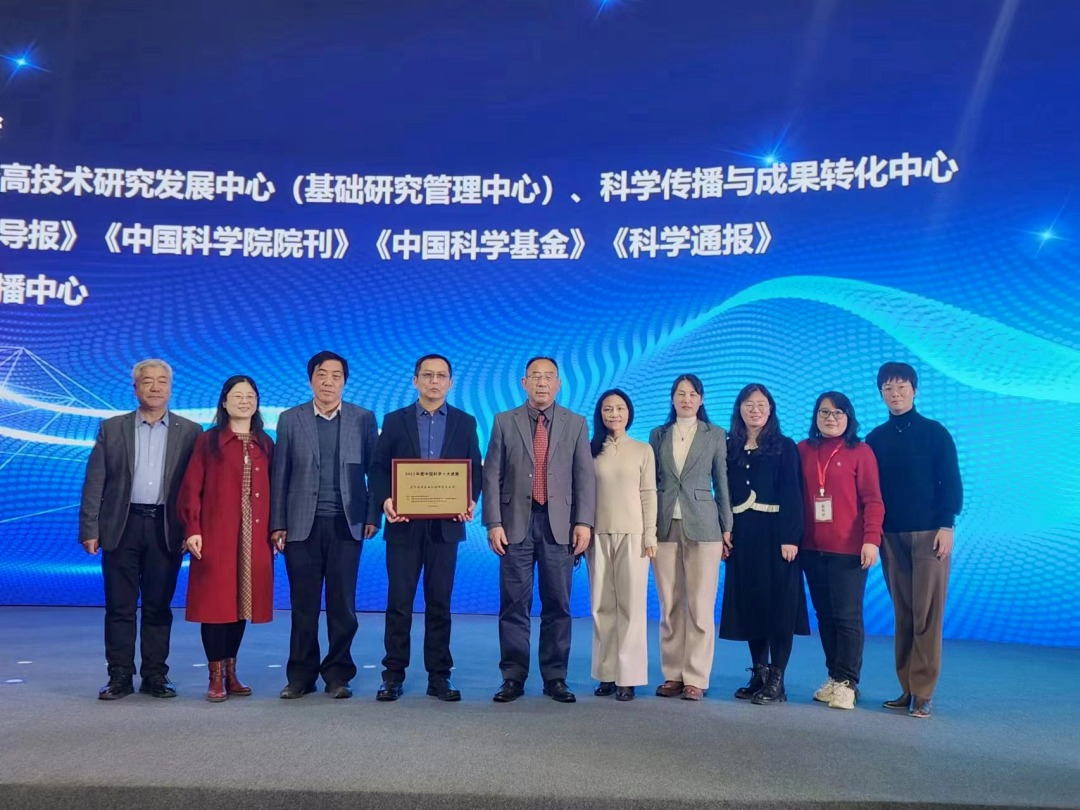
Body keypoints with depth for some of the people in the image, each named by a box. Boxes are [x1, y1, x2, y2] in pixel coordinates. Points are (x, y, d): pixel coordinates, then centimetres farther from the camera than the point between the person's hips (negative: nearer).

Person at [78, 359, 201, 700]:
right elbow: (94, 482, 4)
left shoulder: (189, 432, 6)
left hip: (166, 529, 0)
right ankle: (120, 677, 14)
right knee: (120, 607, 5)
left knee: (158, 607, 6)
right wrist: (90, 528, -3)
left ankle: (155, 675, 15)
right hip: (122, 527, 1)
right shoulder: (112, 428, 8)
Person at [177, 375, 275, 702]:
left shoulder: (265, 444, 11)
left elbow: (273, 491, 10)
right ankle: (216, 677, 8)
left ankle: (231, 672, 20)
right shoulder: (208, 441, 2)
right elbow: (191, 488, -3)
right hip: (215, 535, -3)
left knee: (241, 601, 8)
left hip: (254, 537, 3)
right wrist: (192, 530, -11)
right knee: (215, 601, -1)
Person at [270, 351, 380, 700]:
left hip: (347, 524, 0)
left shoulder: (363, 419, 5)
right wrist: (277, 524, 1)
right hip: (302, 524, 0)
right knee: (303, 605, 6)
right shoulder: (290, 419, 6)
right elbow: (280, 475, 5)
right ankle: (301, 676, 18)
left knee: (342, 605, 4)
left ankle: (338, 675, 15)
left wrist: (373, 516, -1)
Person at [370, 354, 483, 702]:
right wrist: (385, 499, -14)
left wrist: (471, 500, -11)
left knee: (439, 603, 6)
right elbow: (378, 468, 4)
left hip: (445, 524, 1)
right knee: (399, 602, 2)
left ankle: (439, 676, 14)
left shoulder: (465, 423, 9)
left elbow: (475, 470, 7)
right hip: (404, 525, 0)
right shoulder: (395, 421, 7)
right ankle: (393, 675, 12)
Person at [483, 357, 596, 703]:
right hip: (516, 523, 0)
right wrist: (493, 523, -5)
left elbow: (585, 476, 4)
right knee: (514, 605, 3)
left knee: (557, 605, 5)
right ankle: (513, 677, 13)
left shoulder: (576, 424, 8)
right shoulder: (504, 422, 7)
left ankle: (555, 678, 14)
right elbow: (492, 476, 3)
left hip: (558, 524, 1)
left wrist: (583, 522, -5)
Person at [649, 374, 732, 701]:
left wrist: (727, 527, 2)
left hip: (702, 526, -2)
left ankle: (696, 679, 6)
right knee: (669, 606, 5)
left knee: (700, 607, -2)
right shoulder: (658, 435, 11)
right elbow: (651, 483, 11)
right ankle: (673, 675, 14)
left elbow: (721, 483, 5)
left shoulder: (715, 435, 6)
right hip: (665, 526, 2)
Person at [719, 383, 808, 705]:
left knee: (778, 604, -2)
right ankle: (759, 674, 18)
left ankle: (776, 681, 4)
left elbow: (792, 495, -6)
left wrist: (790, 537, -15)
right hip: (741, 537, 4)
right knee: (749, 603, 7)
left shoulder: (784, 447, 0)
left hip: (774, 535, -4)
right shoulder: (730, 448, 10)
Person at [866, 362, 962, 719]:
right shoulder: (875, 439, 10)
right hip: (891, 536, 3)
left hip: (929, 533, -3)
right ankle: (907, 689, 11)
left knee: (927, 616, -4)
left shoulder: (935, 432, 2)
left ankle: (923, 693, 0)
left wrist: (946, 526, -8)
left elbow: (951, 483, 0)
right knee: (903, 615, 5)